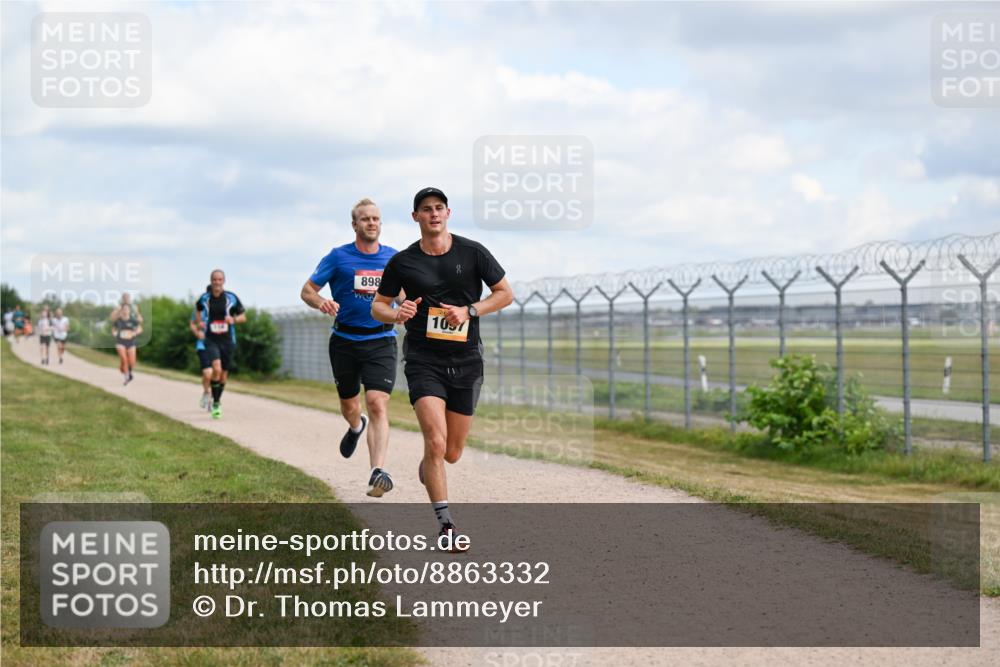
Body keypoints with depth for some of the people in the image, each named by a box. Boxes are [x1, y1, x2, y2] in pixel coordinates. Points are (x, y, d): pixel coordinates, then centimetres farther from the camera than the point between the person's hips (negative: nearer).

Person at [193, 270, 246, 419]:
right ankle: (215, 403, -9)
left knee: (224, 373, 7)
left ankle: (218, 400, 32)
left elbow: (243, 317, 4)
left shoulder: (231, 298, -5)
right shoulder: (204, 298, -2)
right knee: (216, 369, -21)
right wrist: (199, 328, 8)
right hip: (211, 340, -1)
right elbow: (199, 310, 21)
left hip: (228, 341, 1)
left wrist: (233, 319, -17)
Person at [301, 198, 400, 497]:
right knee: (349, 405, 13)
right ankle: (356, 427, 52)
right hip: (345, 341, 1)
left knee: (378, 405, -18)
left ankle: (378, 472, -25)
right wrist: (321, 302, -20)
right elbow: (307, 290, 3)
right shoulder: (338, 257, 0)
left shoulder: (393, 258, 6)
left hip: (381, 340, 0)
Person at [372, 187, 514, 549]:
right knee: (436, 441, -19)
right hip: (423, 359, -2)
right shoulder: (402, 262, -1)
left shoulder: (472, 252, 0)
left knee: (452, 453, 8)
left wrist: (469, 310, -10)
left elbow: (505, 294, 5)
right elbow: (378, 305, 9)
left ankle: (426, 468, 45)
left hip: (466, 360, 2)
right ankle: (445, 525, -11)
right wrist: (396, 314, -14)